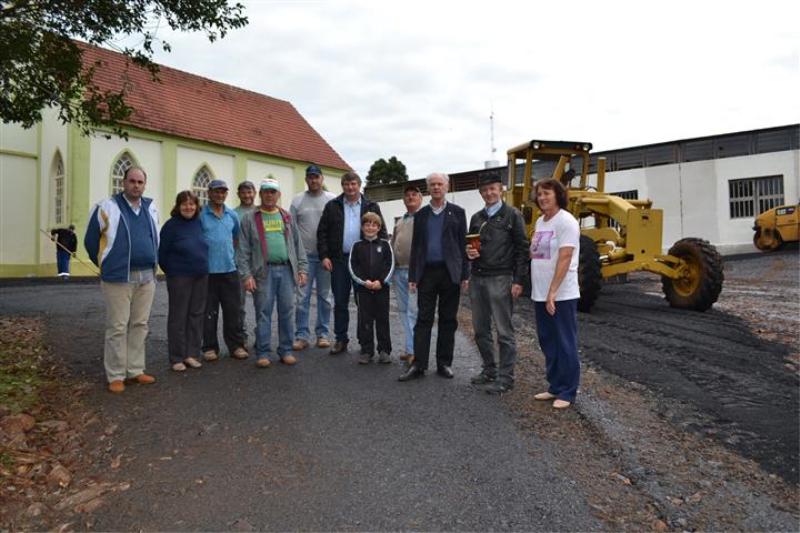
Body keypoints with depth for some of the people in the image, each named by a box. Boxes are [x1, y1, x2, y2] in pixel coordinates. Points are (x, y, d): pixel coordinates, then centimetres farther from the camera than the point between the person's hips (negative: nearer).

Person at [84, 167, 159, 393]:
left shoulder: (151, 209, 10)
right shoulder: (107, 207, -6)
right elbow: (90, 241, 2)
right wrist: (106, 266, 8)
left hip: (147, 277, 5)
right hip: (118, 278, -5)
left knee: (140, 325, 10)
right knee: (117, 327, -1)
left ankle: (135, 370, 20)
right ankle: (116, 375, 8)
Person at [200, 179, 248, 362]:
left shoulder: (233, 215, 10)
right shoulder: (200, 215, -3)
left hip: (229, 269, 3)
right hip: (207, 271, -3)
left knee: (233, 310, 6)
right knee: (209, 312, 5)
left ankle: (236, 345, 16)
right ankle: (210, 347, 16)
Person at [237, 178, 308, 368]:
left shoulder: (287, 218, 16)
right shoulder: (250, 219, 6)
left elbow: (298, 245, 14)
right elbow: (243, 250, 1)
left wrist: (302, 269, 5)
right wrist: (246, 275, -8)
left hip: (286, 270, 3)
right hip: (263, 272, -3)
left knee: (287, 312, 6)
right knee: (263, 313, 1)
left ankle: (286, 351, 17)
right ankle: (263, 353, 11)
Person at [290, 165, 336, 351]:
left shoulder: (332, 200, 3)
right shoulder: (297, 200, 6)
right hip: (304, 255, 0)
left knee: (324, 296, 9)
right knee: (302, 297, 0)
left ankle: (322, 333, 17)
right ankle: (302, 335, 7)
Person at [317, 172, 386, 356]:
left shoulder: (371, 207, 5)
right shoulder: (332, 206, 7)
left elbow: (381, 233, 3)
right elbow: (322, 232, 5)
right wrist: (324, 256, -4)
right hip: (339, 260, 1)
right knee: (340, 302, 7)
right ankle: (341, 340, 18)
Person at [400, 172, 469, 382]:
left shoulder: (457, 212, 5)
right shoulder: (421, 214, 11)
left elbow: (463, 244, 2)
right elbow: (415, 246, 10)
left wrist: (465, 274, -4)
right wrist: (412, 276, 4)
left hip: (450, 272, -1)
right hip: (427, 272, 2)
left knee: (448, 320, 6)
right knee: (423, 320, 1)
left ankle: (444, 363, 16)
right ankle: (418, 365, 4)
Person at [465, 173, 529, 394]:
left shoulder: (512, 215, -1)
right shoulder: (476, 218, 15)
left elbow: (521, 249, -6)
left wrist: (518, 280, -12)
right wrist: (469, 252, 1)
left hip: (500, 279, -6)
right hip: (477, 278, 6)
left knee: (504, 332, -1)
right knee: (480, 330, 12)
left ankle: (506, 378, 7)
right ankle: (489, 370, 26)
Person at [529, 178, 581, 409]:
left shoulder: (566, 221, -12)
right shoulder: (540, 222, 13)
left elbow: (565, 258, -19)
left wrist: (553, 292, -23)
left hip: (561, 295, -8)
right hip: (540, 294, 8)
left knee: (565, 344, 1)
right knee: (548, 343, 14)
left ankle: (567, 392, 11)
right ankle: (555, 387, 26)